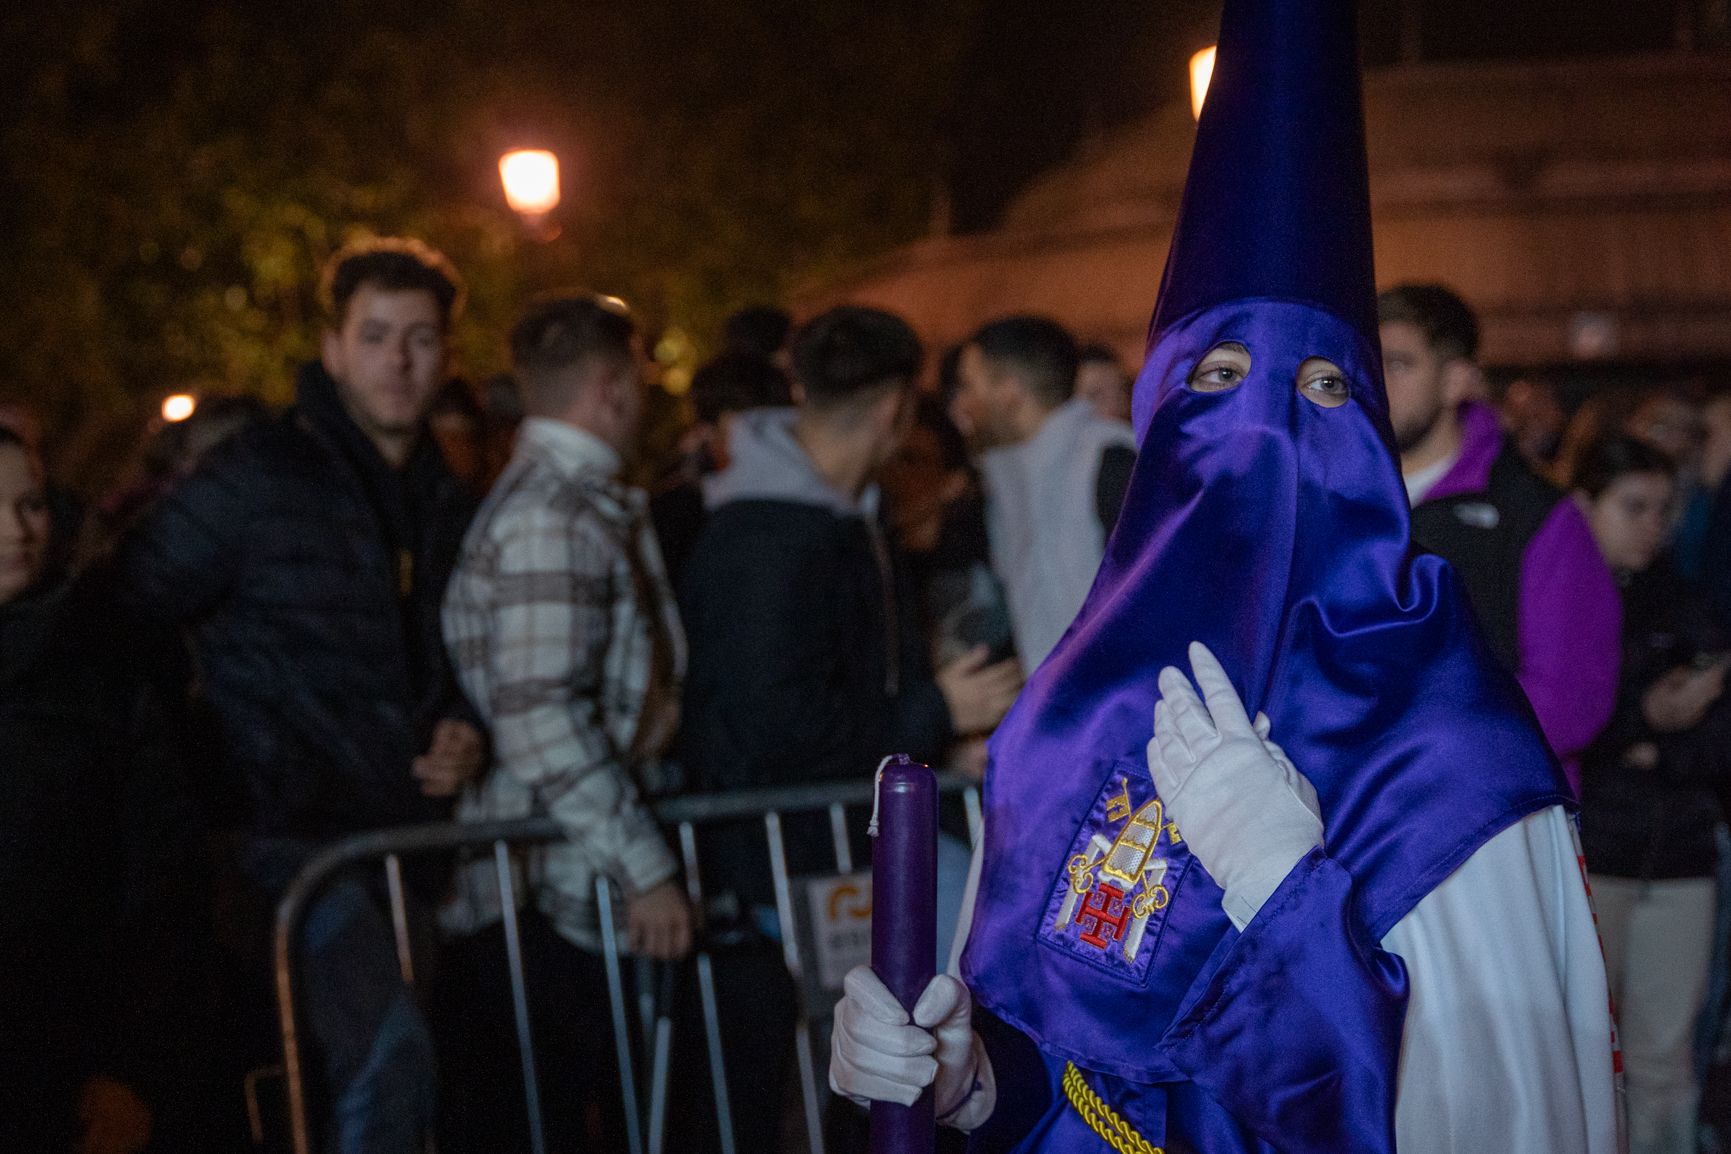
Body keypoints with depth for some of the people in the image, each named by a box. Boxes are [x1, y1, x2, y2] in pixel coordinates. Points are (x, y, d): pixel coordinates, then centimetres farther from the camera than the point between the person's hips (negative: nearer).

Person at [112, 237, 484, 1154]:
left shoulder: (448, 506, 14)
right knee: (387, 1051, -25)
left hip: (408, 834, 7)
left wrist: (464, 734, 7)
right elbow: (124, 619, -7)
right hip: (294, 829, -7)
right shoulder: (256, 476, -6)